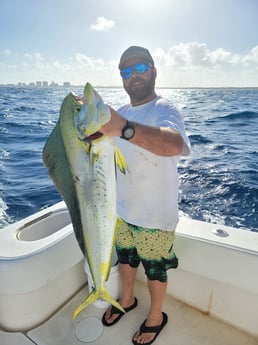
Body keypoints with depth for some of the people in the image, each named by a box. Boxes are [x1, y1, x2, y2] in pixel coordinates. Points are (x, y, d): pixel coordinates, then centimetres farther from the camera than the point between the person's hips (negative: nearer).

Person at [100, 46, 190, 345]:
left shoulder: (163, 110, -19)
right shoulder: (121, 113, 5)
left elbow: (175, 144, -45)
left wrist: (123, 128, -59)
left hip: (155, 216, -6)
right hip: (122, 209, 7)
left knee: (155, 270, 16)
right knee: (125, 259, 25)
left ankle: (156, 316, 45)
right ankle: (127, 300, 54)